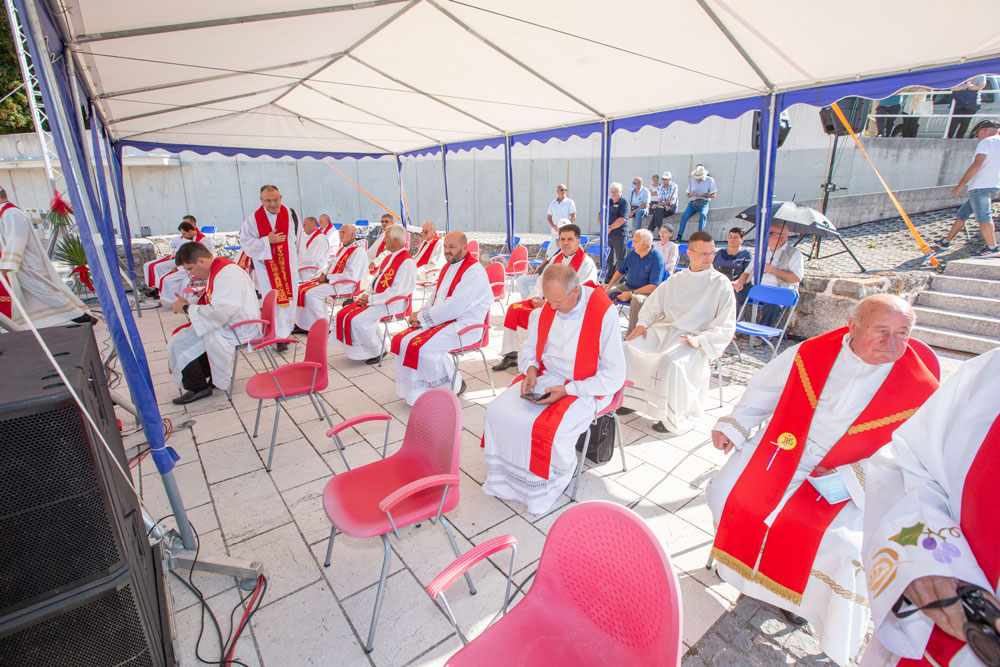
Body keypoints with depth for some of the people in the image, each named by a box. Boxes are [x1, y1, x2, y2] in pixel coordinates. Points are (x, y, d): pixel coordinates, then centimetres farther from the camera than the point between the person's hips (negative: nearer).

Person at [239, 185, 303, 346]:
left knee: (289, 298, 7)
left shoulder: (291, 215, 0)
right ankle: (280, 337, 1)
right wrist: (267, 241, -14)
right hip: (266, 268, -2)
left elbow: (298, 240, 9)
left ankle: (285, 331, 24)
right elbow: (245, 242, -3)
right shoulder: (253, 219, -4)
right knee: (273, 302, -3)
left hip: (288, 267, 2)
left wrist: (294, 259, 10)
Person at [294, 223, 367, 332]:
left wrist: (328, 278, -17)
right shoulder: (342, 249, 18)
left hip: (344, 285, -10)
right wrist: (324, 275, 4)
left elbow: (351, 276, -22)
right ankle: (304, 325, 2)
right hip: (331, 281, 10)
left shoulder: (358, 252, -14)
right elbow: (332, 265, 27)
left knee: (310, 293, -22)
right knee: (302, 288, 2)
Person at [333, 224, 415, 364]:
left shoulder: (407, 262, -15)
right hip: (376, 298, 10)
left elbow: (397, 291, -22)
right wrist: (365, 295, 3)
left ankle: (376, 352, -5)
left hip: (392, 304, -9)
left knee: (357, 319, -24)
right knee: (343, 314, -1)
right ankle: (359, 350, 6)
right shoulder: (389, 257, 16)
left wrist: (371, 299, -18)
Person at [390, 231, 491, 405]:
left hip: (464, 327, -9)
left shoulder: (474, 272, -14)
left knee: (420, 345, -25)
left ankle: (455, 385, -5)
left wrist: (422, 317, -16)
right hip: (442, 321, 9)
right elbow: (435, 298, 20)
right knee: (401, 339, -5)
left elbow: (455, 307, -22)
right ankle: (411, 389, 5)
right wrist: (421, 315, 0)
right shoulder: (448, 268, 16)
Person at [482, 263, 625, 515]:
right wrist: (531, 369, -9)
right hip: (544, 377, 6)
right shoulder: (543, 311, -2)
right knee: (497, 411, -12)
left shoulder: (604, 315, -18)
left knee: (545, 428, -28)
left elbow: (614, 376, -16)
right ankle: (505, 476, 11)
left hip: (584, 388, -5)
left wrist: (566, 391, -21)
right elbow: (530, 349, 15)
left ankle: (542, 490, 3)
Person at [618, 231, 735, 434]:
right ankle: (632, 398, 0)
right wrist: (642, 323, 0)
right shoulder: (676, 280, 15)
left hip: (692, 339, -5)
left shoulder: (721, 284, 0)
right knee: (629, 347, -16)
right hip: (664, 329, 5)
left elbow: (726, 326, -4)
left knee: (671, 361, -35)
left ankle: (676, 417, -15)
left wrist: (699, 340, -19)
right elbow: (653, 304, 20)